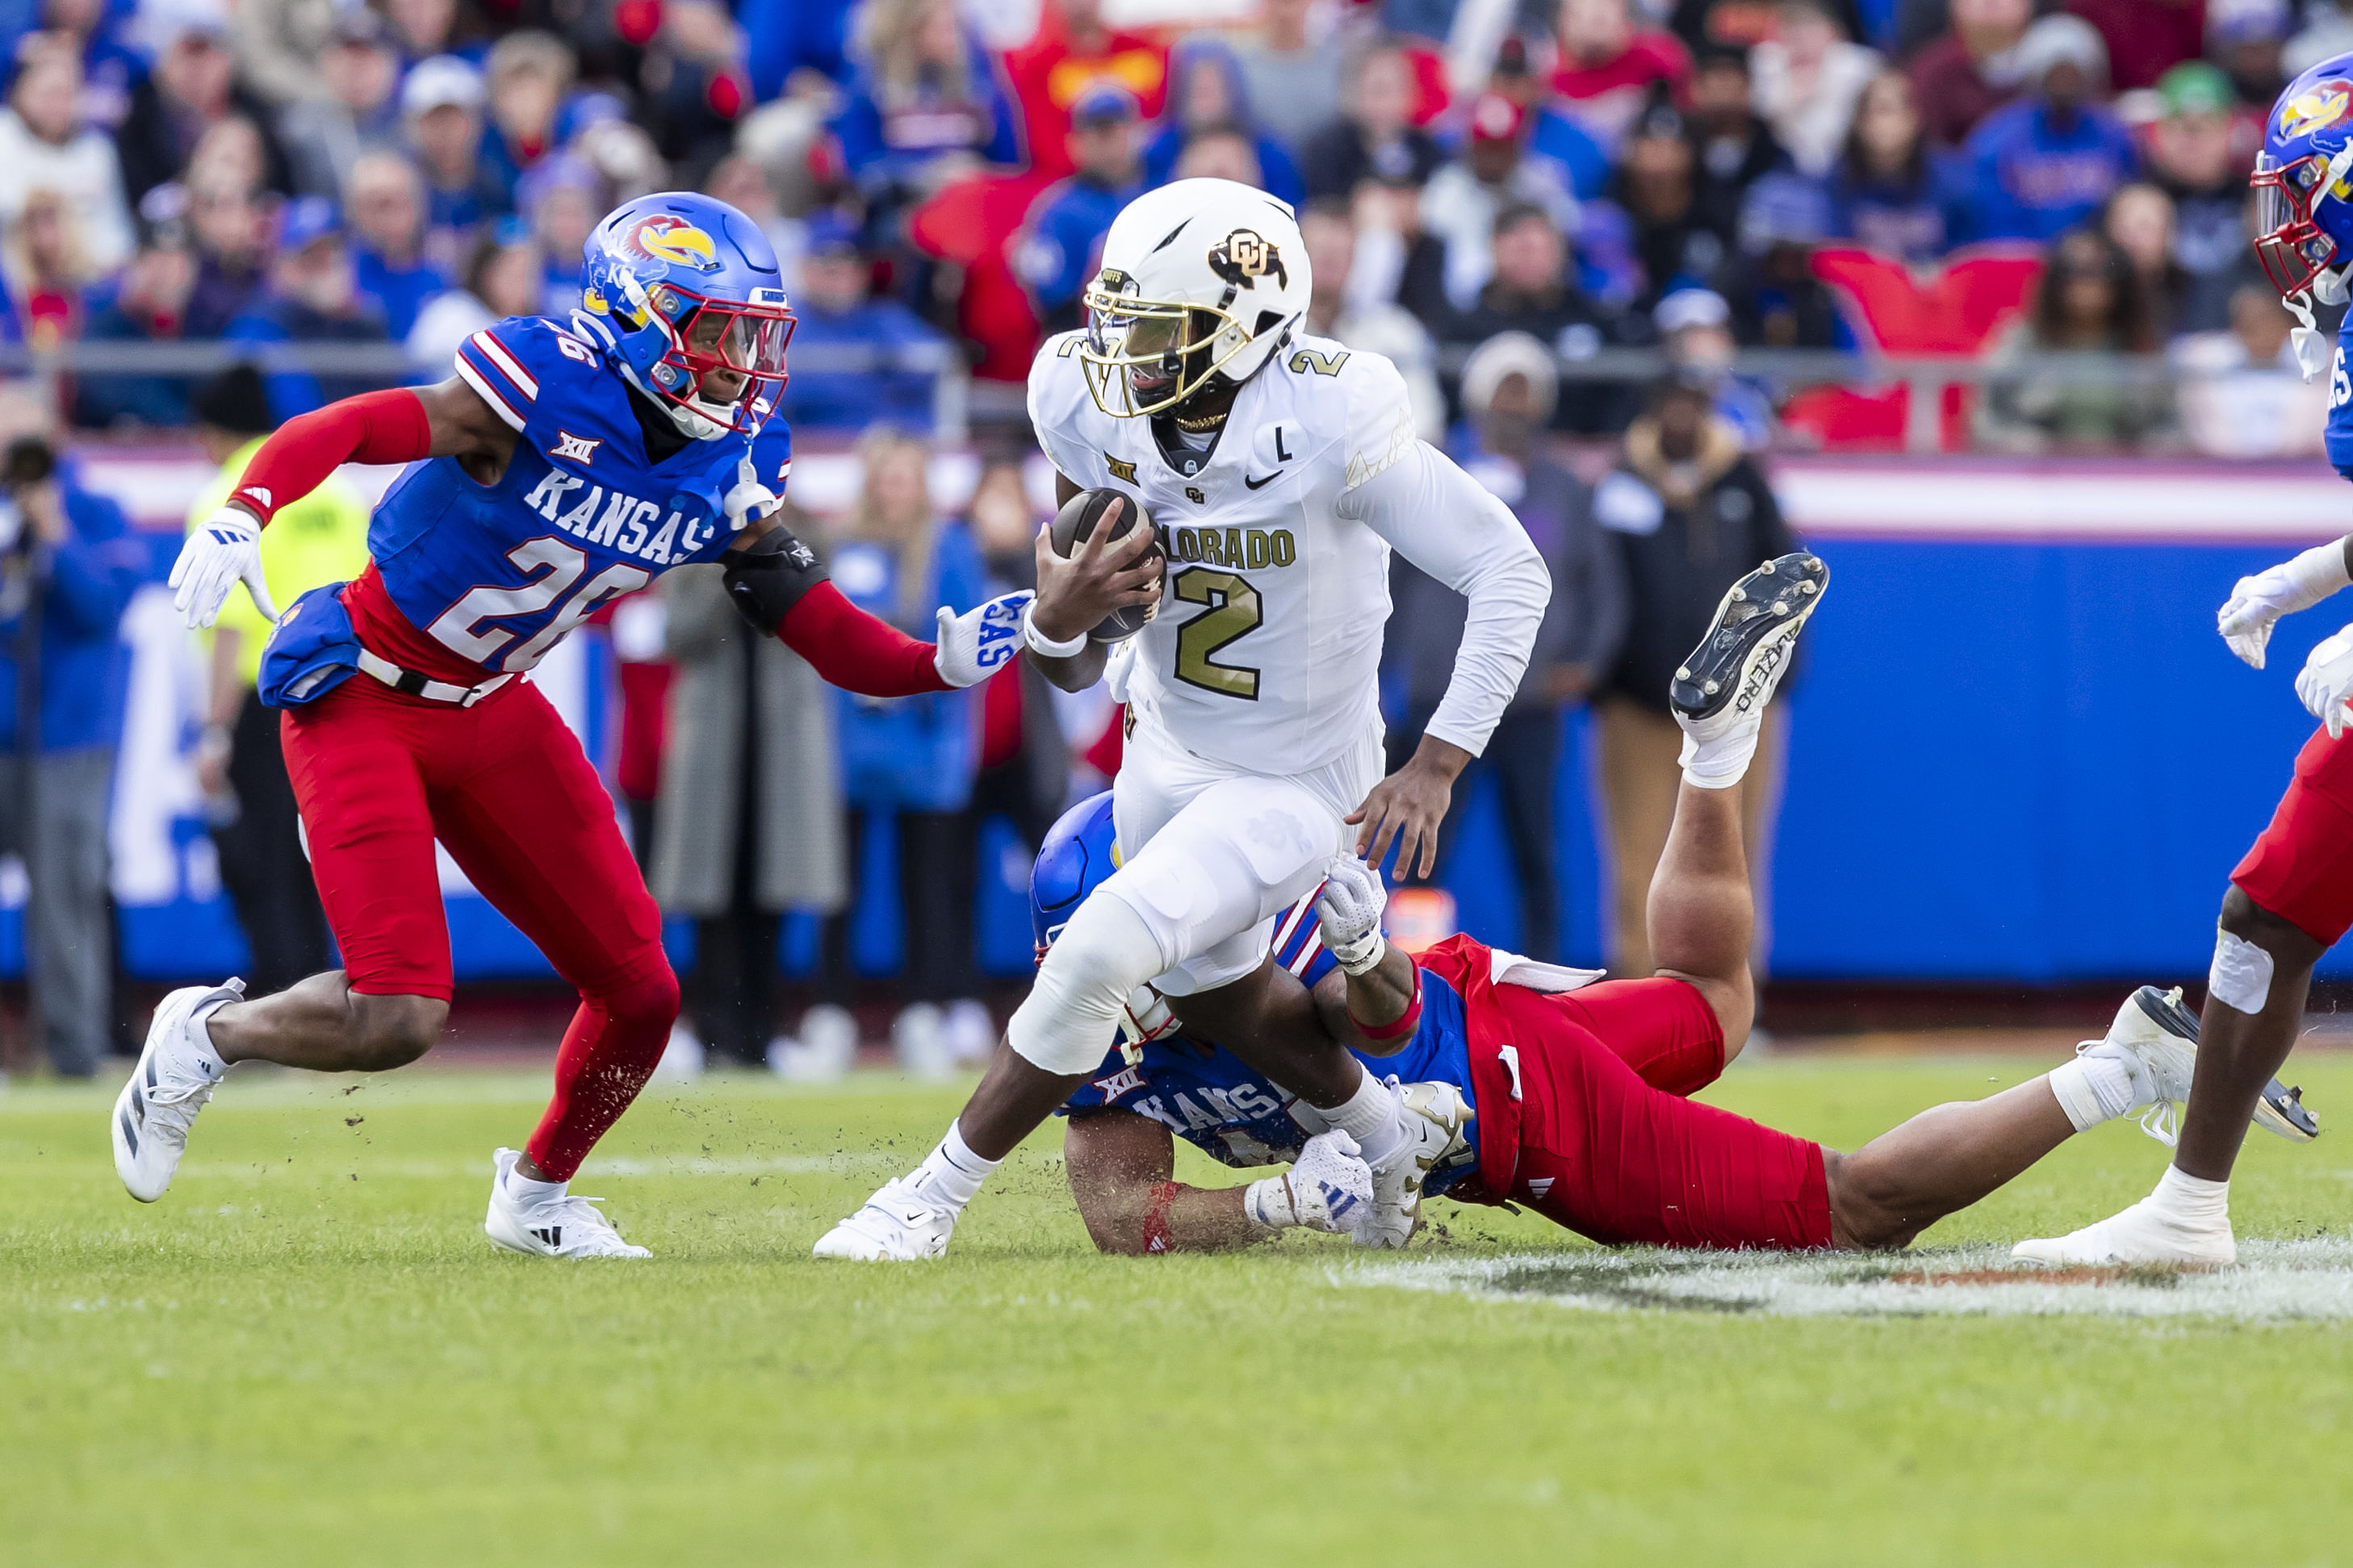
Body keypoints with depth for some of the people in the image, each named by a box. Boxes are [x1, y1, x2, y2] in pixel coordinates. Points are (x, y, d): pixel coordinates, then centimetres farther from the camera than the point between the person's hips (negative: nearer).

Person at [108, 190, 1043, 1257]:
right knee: (397, 1019, -17)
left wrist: (942, 660, -18)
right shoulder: (548, 392, -24)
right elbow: (335, 434, -25)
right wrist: (240, 517, -43)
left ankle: (536, 1195, 30)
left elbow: (832, 638, 0)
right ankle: (208, 1035, 14)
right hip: (361, 693, -7)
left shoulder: (732, 469, -3)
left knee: (640, 994, 3)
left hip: (490, 712, 7)